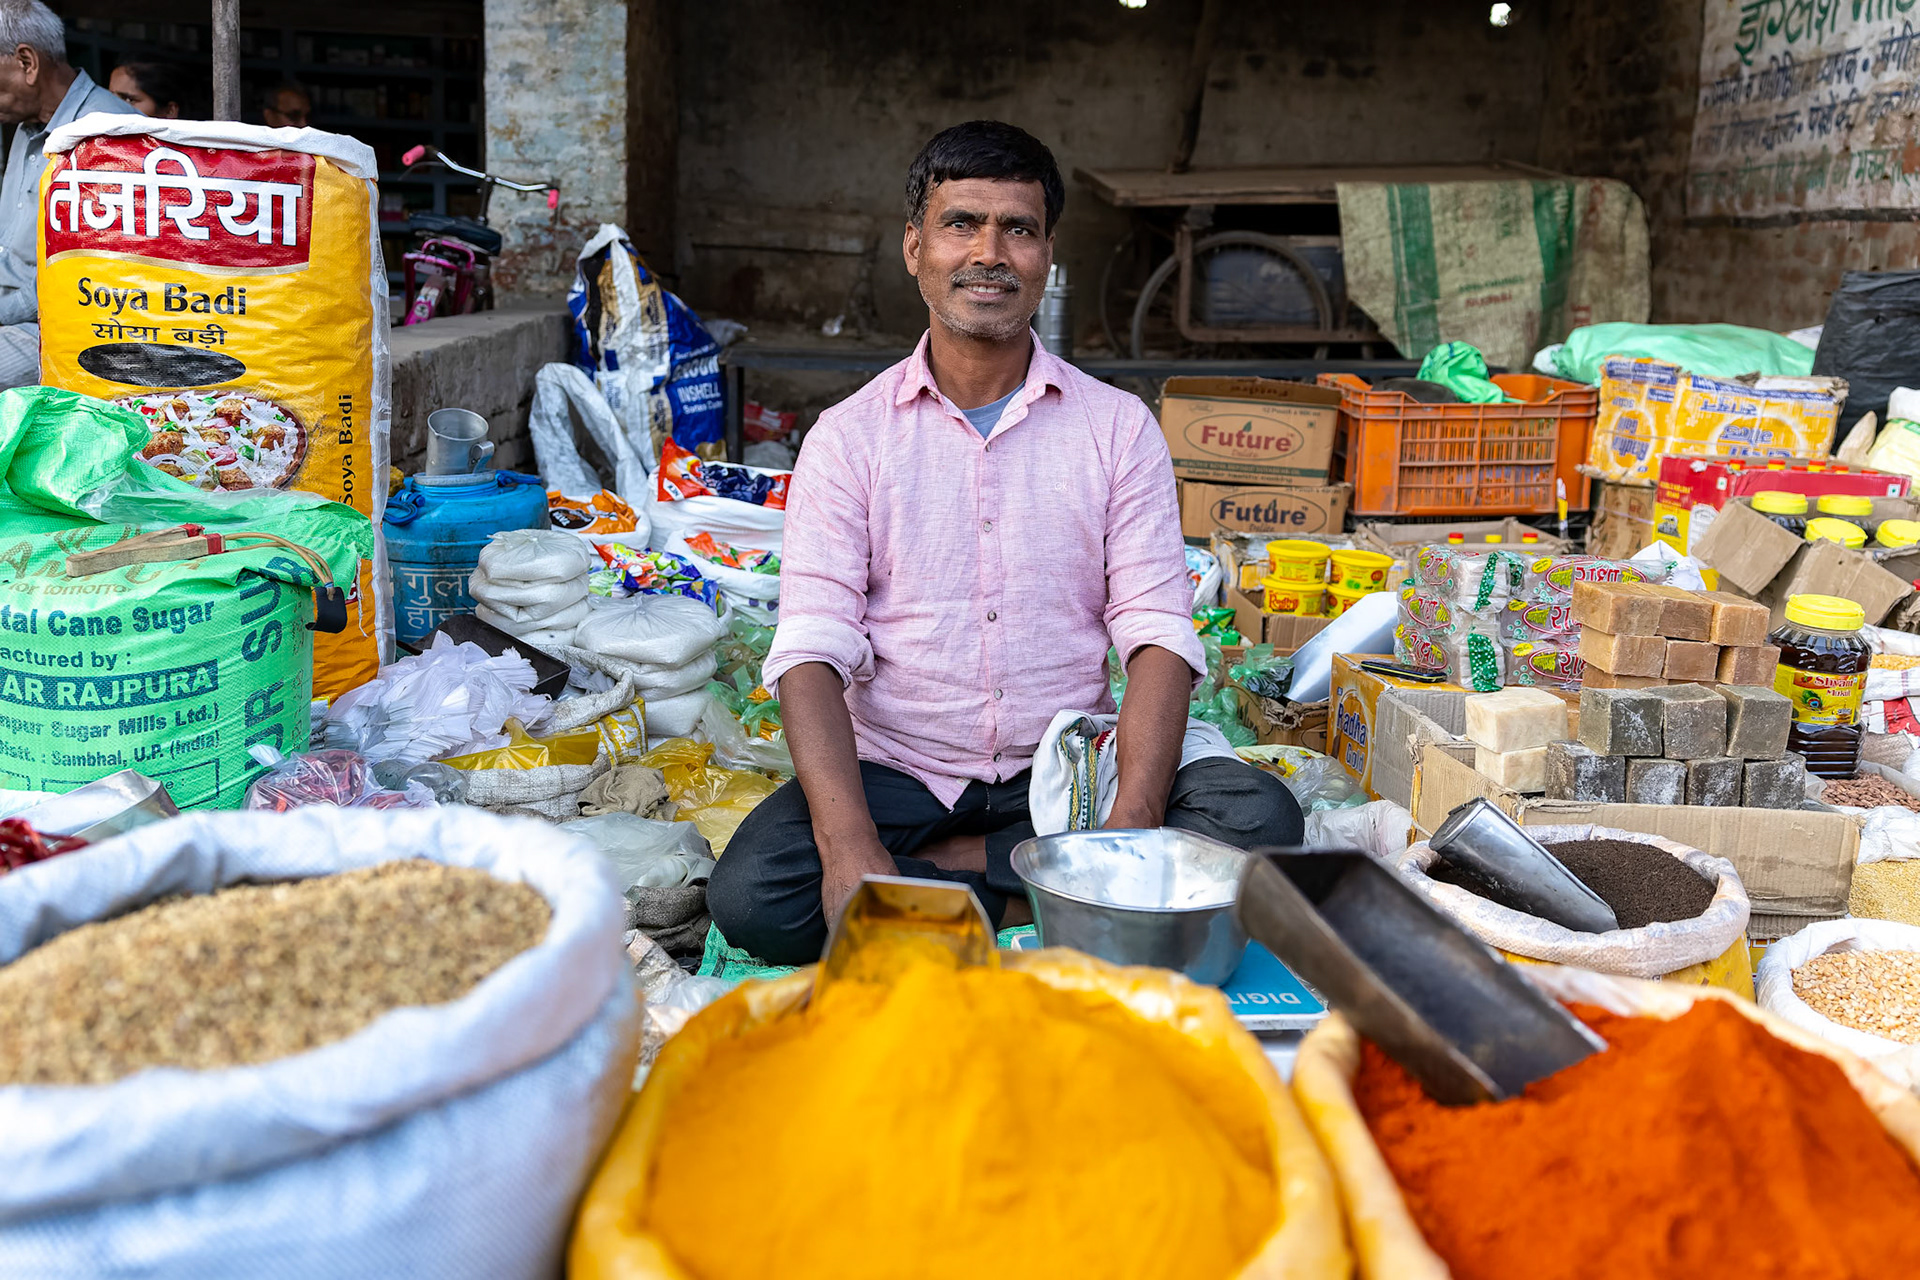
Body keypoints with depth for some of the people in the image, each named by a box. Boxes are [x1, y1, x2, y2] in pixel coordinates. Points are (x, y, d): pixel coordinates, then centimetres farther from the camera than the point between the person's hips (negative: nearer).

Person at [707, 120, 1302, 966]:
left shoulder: (1118, 427, 4)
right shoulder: (850, 435, 2)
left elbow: (1157, 633, -4)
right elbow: (813, 648, -8)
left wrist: (1131, 833, -21)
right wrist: (849, 847, -25)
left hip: (1063, 772, 2)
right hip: (894, 769, -1)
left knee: (1260, 815, -24)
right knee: (751, 897, -28)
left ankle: (931, 871, -17)